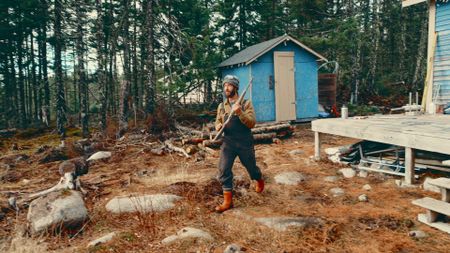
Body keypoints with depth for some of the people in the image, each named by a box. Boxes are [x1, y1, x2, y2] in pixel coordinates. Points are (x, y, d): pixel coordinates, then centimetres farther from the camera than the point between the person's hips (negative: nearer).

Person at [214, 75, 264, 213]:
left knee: (251, 167, 16)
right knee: (223, 170, -10)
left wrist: (240, 113, -30)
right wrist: (218, 126, -7)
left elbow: (252, 123, -15)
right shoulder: (221, 106, 6)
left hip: (245, 143, -2)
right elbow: (218, 121, 18)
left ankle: (259, 181, 50)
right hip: (228, 142, 3)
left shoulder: (246, 103, -6)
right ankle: (227, 201, -1)